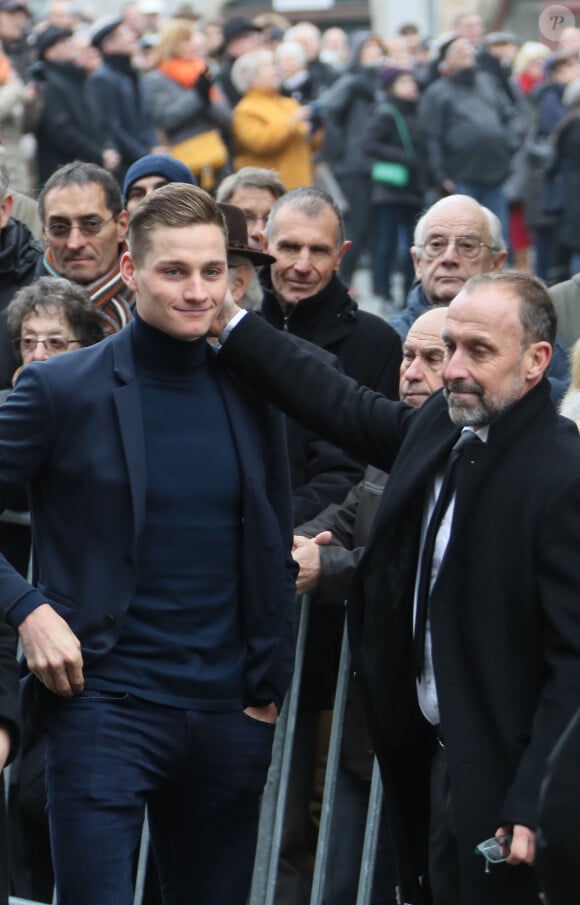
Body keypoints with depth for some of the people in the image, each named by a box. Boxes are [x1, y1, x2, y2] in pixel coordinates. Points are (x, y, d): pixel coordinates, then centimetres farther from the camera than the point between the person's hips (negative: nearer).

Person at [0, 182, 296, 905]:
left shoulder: (252, 392, 7)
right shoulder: (62, 387, -4)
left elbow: (271, 554, 14)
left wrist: (268, 688, 9)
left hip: (229, 717, 4)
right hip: (104, 704, -4)